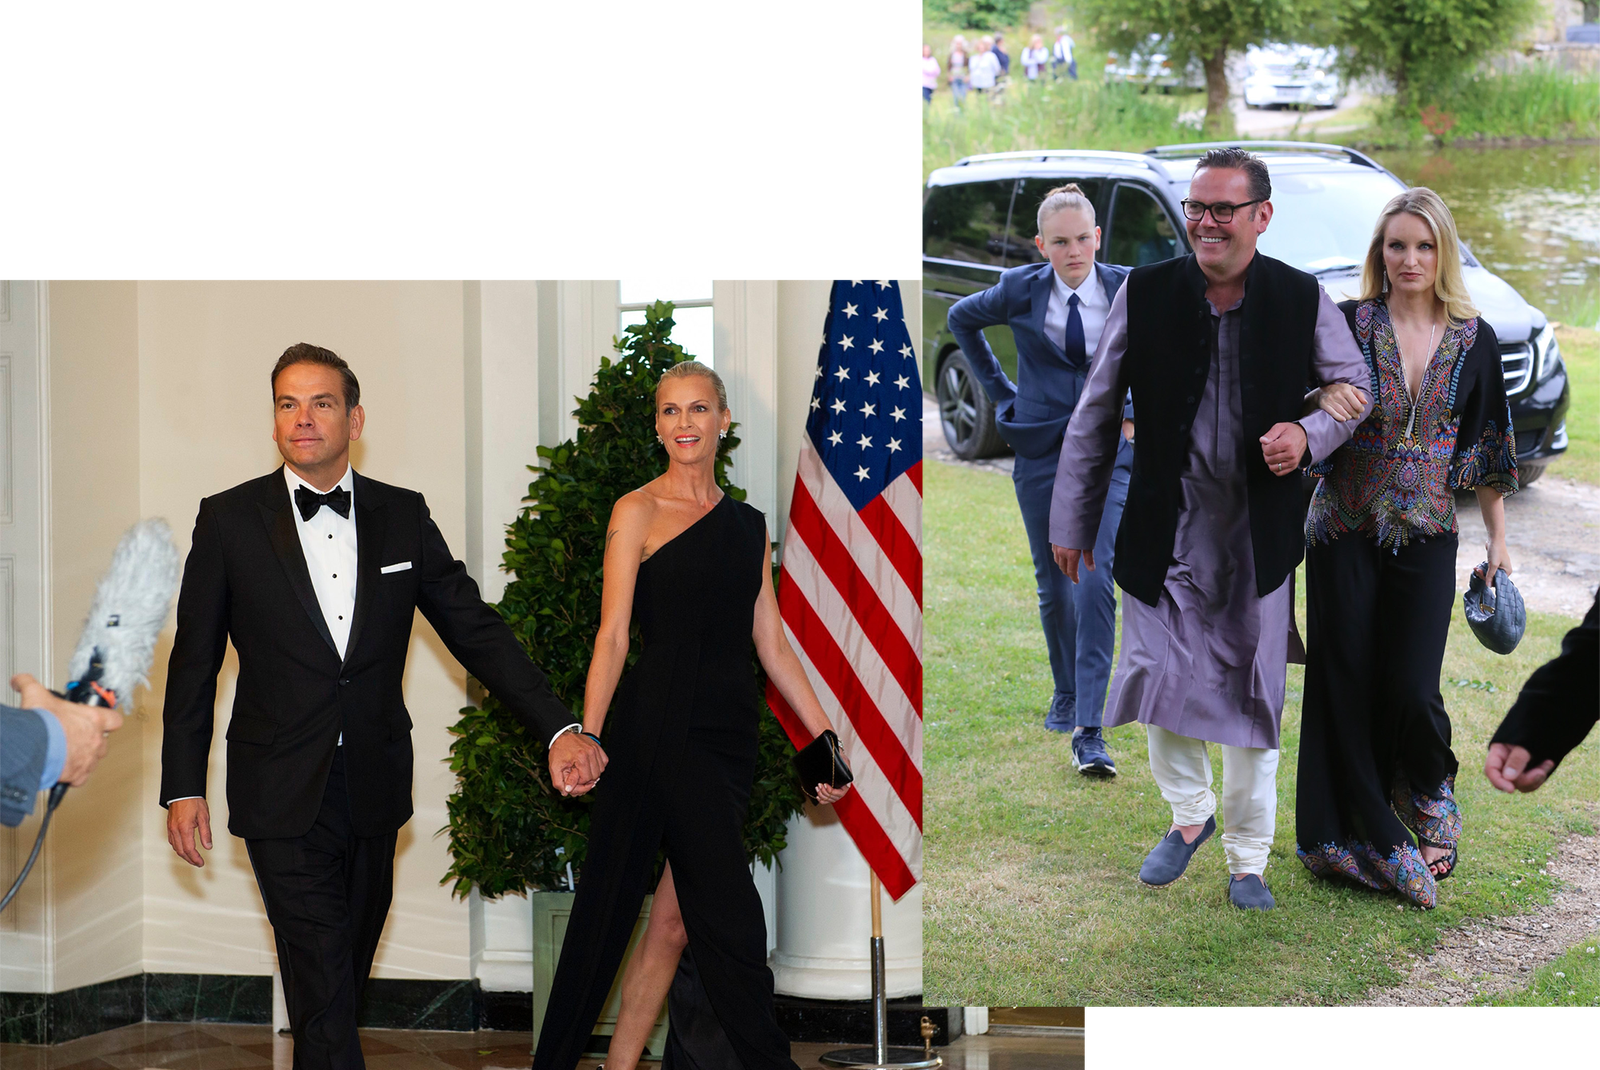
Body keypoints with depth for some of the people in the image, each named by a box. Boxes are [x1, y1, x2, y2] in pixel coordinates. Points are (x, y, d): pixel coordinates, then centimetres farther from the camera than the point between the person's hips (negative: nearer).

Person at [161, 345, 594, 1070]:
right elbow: (194, 664, 2)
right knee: (323, 990, -10)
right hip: (284, 794, -3)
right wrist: (182, 788, -1)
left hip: (374, 789, 3)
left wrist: (558, 728, -7)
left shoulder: (403, 516, 4)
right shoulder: (230, 520, -2)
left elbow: (474, 629, 4)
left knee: (344, 976, 14)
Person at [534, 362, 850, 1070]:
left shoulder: (748, 525, 16)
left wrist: (826, 737, 9)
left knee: (675, 911, 4)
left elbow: (772, 646, 15)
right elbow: (613, 635, -6)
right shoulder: (638, 512, 1)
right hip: (662, 724, -5)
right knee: (729, 914, -5)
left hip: (730, 736, 5)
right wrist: (586, 734, -16)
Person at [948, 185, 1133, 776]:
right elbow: (961, 319, 16)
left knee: (1095, 584, -16)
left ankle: (1088, 733, -19)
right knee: (1054, 588, 9)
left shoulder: (1126, 291, -5)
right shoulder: (1020, 291, -4)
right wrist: (999, 389, 11)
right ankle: (1066, 694, 35)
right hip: (1039, 452, 2)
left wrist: (1136, 412, 5)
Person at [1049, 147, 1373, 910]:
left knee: (1252, 698, 6)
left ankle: (1247, 860, 22)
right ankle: (1190, 814, 27)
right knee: (1161, 678, 0)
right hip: (1166, 528, 0)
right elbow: (1095, 414, 5)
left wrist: (1309, 435, -13)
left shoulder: (1302, 300, -4)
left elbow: (1355, 387, 9)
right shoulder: (1144, 294, -4)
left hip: (1260, 534, 0)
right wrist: (1073, 519, 7)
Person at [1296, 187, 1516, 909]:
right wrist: (1321, 404, -27)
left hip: (1426, 533, 0)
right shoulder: (1349, 324, -3)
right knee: (1346, 683, 0)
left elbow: (1487, 446, 10)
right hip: (1346, 531, 0)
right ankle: (1380, 839, 13)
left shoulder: (1474, 341, 2)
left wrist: (1497, 537, 11)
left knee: (1411, 688, -8)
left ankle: (1431, 788, 25)